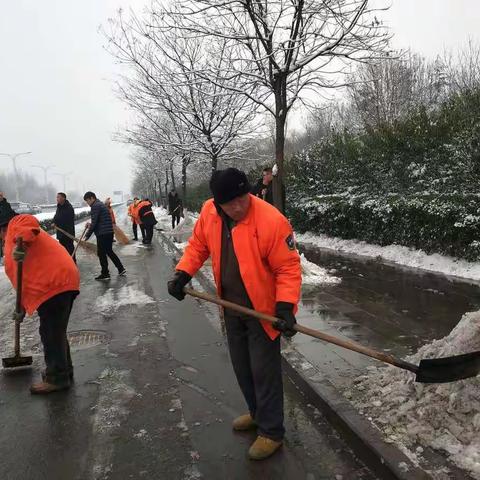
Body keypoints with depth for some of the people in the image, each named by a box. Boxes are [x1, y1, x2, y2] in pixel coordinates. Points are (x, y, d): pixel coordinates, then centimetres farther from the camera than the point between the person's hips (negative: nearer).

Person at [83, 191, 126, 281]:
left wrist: (87, 236, -12)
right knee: (109, 251, 18)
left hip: (102, 234, -10)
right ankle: (121, 269, 20)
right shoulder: (101, 204, 19)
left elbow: (94, 222, -17)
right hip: (109, 232, 10)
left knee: (101, 253, 0)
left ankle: (105, 274, 7)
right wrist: (91, 224, 14)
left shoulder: (95, 206, -12)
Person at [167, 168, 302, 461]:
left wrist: (285, 307, -30)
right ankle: (258, 413, 43)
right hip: (232, 306, 7)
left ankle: (271, 431, 26)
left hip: (263, 309, -6)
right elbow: (198, 245, 7)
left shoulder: (271, 221, -27)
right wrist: (182, 274, -5)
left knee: (264, 370, 5)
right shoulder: (209, 213, -9)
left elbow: (289, 267, -22)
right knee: (242, 366, 21)